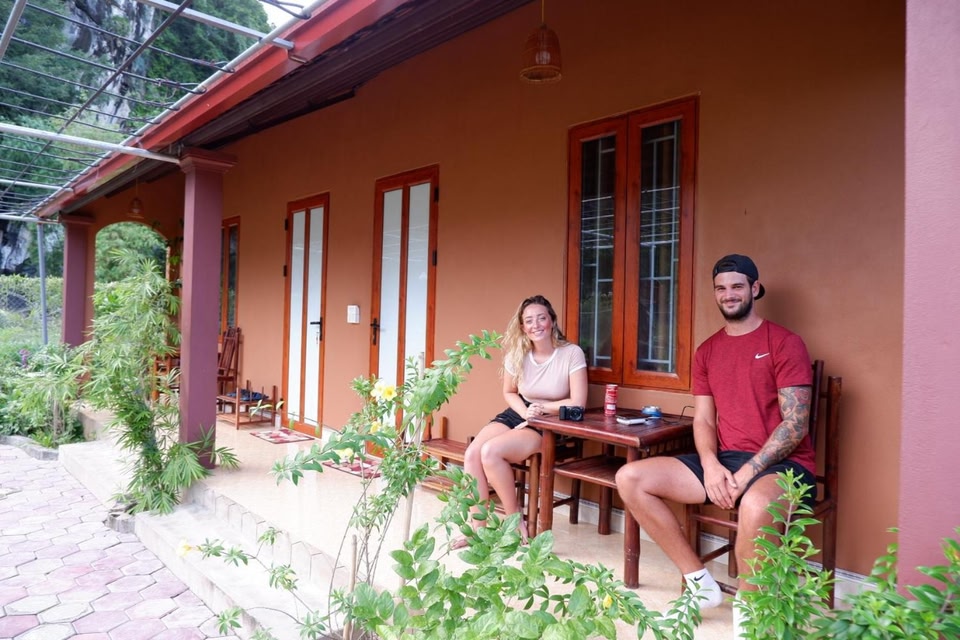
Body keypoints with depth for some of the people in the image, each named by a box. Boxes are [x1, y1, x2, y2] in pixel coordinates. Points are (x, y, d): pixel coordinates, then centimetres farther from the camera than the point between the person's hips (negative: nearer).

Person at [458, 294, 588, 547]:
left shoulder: (572, 354, -13)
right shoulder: (516, 354, 0)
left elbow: (578, 403, -14)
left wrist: (541, 408, -11)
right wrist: (525, 412, -7)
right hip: (517, 415, 5)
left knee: (491, 451, -28)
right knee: (472, 453, -21)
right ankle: (477, 528, -10)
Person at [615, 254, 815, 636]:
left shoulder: (785, 343, -4)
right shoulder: (707, 351, 13)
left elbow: (795, 424, -11)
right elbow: (703, 420, 9)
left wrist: (747, 473, -20)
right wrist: (711, 466, -12)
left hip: (780, 463, -6)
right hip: (723, 461, 6)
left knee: (755, 505, -42)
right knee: (630, 479, -9)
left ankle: (746, 610, -12)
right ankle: (700, 582, 0)